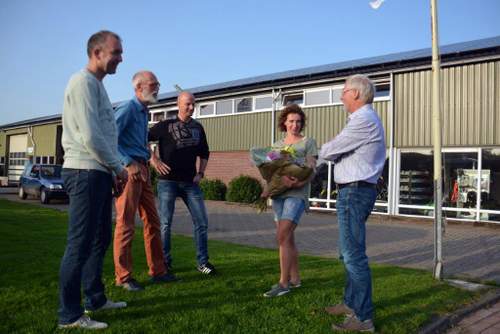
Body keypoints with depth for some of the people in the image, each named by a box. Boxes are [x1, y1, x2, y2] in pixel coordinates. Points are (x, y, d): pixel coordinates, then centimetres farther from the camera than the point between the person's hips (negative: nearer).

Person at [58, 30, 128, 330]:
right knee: (81, 244, -6)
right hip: (86, 172, -10)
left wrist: (114, 170, 13)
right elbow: (90, 136, -18)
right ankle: (70, 316, 2)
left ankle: (95, 299, 28)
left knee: (100, 240, 16)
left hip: (99, 173, 10)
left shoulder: (97, 84, 20)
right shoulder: (84, 82, -10)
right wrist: (118, 167, -8)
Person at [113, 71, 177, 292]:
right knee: (126, 224, -4)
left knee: (152, 221, 11)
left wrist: (145, 166, 14)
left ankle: (157, 271, 19)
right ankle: (123, 277, 4)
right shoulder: (127, 108, -8)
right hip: (128, 170, -9)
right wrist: (128, 163, -20)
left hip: (142, 170, 9)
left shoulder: (144, 112, 20)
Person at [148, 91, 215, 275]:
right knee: (165, 223, 1)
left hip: (190, 182, 4)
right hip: (168, 181, -3)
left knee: (202, 222, 1)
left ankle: (202, 261, 12)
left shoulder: (198, 127, 12)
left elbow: (204, 153, 21)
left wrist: (200, 173, 10)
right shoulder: (165, 126, -1)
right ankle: (165, 262, 16)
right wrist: (154, 160, -10)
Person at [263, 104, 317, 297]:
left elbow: (311, 172, -4)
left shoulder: (308, 143, 5)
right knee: (288, 238, 11)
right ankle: (295, 278, 23)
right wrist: (281, 178, -10)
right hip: (278, 194, 6)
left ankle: (283, 283, -9)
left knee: (282, 237, -15)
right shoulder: (277, 145, 19)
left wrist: (297, 183, -23)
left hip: (297, 194, -6)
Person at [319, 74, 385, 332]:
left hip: (354, 192, -11)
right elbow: (343, 153, 15)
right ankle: (351, 303, 32)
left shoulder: (364, 120, -16)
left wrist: (322, 150, 8)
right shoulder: (366, 119, 20)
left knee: (354, 255, -7)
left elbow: (328, 151, -12)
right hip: (356, 191, 11)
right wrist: (330, 152, -2)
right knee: (349, 253, 19)